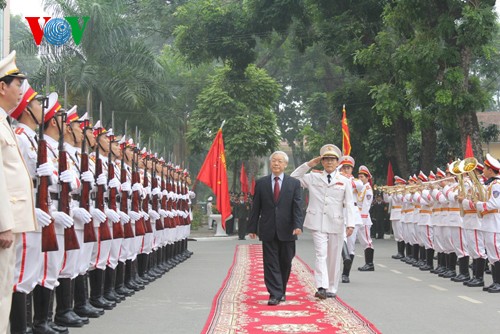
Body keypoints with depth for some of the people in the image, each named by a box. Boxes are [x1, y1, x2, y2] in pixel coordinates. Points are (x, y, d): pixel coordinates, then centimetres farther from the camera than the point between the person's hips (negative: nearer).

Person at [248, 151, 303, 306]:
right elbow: (256, 207, 8)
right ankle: (275, 294, -4)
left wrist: (298, 226, -15)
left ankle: (281, 291, 24)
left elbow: (297, 207, -2)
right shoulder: (261, 183, 7)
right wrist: (252, 228, 4)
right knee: (271, 263, -3)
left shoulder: (294, 183, 5)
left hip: (286, 230, 0)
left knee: (285, 263, 8)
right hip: (268, 231, 0)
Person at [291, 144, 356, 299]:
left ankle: (332, 289, 15)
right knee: (321, 255, -12)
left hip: (336, 224, 1)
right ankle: (322, 287, -19)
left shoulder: (345, 181, 7)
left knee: (334, 257, 6)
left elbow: (349, 204, 2)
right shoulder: (313, 178, 9)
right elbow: (293, 179, 7)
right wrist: (309, 164, 3)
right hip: (318, 223, -1)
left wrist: (350, 224, -8)